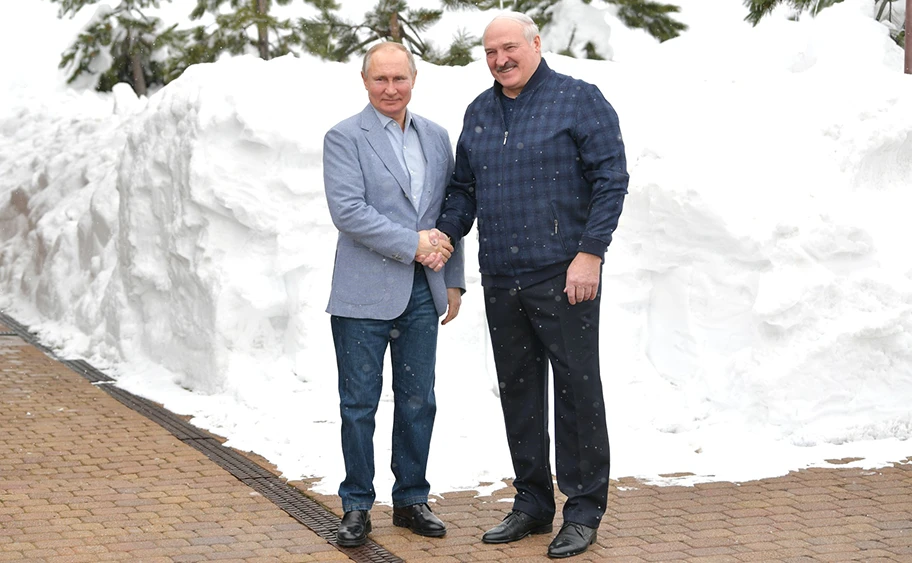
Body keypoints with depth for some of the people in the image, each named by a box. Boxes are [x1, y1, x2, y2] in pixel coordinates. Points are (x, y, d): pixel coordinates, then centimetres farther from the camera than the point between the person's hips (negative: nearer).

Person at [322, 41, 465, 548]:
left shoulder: (436, 137, 12)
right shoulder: (344, 138, -4)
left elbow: (449, 212, 16)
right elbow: (348, 211, -15)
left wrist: (454, 280, 12)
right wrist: (413, 244, -16)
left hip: (423, 294, 4)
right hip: (364, 295, -4)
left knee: (418, 402, 9)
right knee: (359, 405, 2)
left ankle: (412, 500, 21)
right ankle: (357, 507, 12)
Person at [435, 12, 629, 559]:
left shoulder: (579, 100, -4)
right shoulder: (479, 112, 14)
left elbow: (611, 179, -9)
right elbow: (464, 187, 20)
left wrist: (590, 252, -15)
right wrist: (445, 235, 3)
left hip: (562, 276, -6)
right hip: (500, 278, 6)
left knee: (577, 388, -1)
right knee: (518, 390, 11)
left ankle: (584, 512, 8)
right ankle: (532, 504, 22)